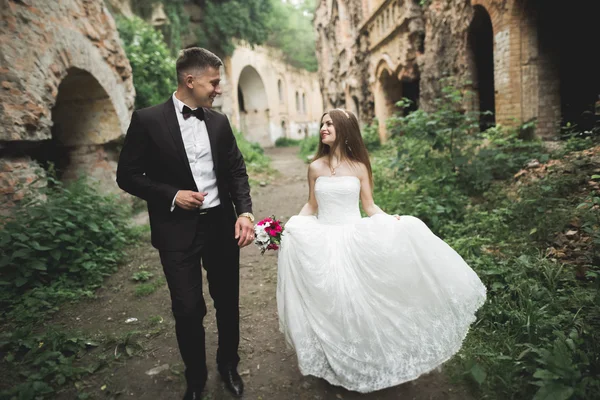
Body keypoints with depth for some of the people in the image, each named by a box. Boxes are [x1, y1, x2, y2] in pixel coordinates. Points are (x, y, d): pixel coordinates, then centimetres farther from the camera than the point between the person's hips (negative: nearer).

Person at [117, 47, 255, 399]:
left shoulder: (219, 121, 5)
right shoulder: (148, 120, -6)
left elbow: (237, 169, 5)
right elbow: (128, 175, -3)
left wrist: (244, 212, -10)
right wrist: (171, 195, -15)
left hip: (222, 224, 4)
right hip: (178, 230, -3)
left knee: (228, 302, 15)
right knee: (188, 309, 5)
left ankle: (229, 365, 41)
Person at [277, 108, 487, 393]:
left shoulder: (359, 167, -1)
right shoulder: (315, 167, 2)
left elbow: (369, 206, 3)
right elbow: (311, 206, 9)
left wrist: (393, 221, -14)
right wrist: (291, 226, -6)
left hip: (354, 240, -1)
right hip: (322, 241, 1)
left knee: (358, 299, -2)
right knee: (329, 302, 2)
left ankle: (363, 360, 25)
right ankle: (332, 362, 28)